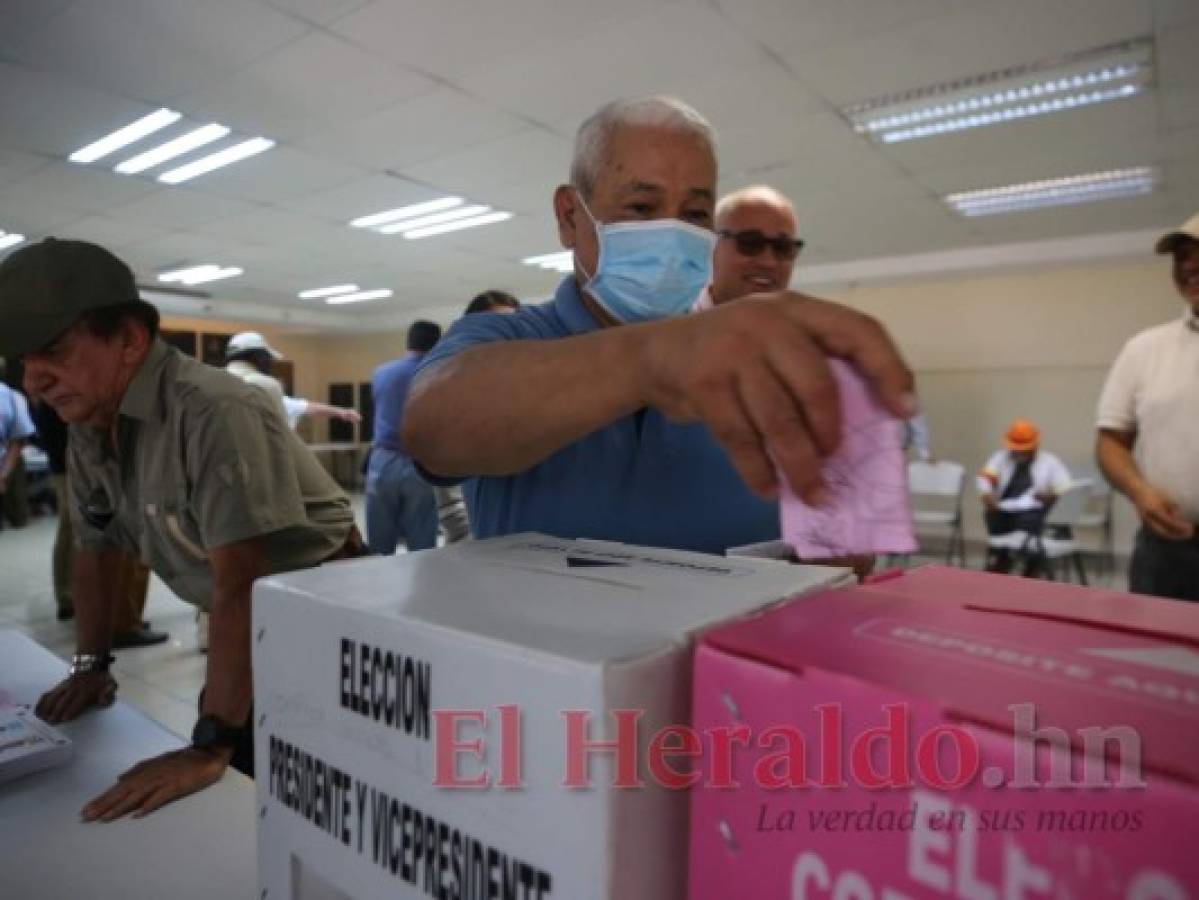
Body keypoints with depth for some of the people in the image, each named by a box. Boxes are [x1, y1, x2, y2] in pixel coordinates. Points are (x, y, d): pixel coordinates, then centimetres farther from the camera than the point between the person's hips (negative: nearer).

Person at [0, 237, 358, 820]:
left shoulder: (215, 413, -30)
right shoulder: (86, 428, -2)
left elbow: (240, 583, -33)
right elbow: (95, 545, 12)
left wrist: (209, 746, -32)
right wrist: (90, 663, 11)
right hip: (246, 625, 8)